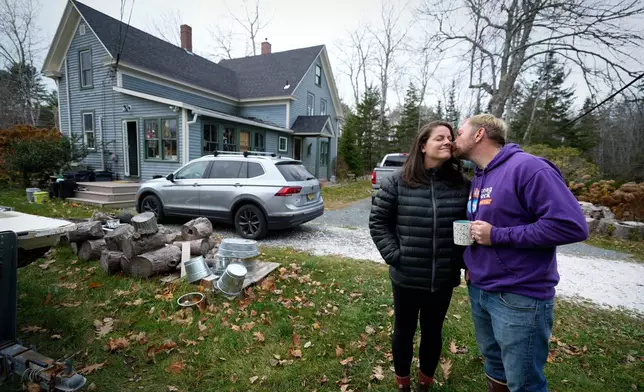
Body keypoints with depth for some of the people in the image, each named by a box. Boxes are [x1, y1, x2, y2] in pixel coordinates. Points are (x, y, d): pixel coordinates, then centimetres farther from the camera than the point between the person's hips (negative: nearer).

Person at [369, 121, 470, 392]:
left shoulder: (461, 184, -2)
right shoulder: (399, 181, -8)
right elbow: (378, 221, -3)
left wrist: (463, 259, -5)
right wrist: (393, 255, -9)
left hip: (444, 279, 2)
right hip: (406, 277, -2)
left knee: (432, 332, 20)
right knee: (404, 331, 17)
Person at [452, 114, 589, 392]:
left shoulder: (526, 167, -17)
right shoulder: (478, 178, 9)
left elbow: (572, 225, -24)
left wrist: (497, 235, -22)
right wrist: (473, 265, 6)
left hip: (520, 298, -7)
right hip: (479, 291, 8)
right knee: (493, 362, 24)